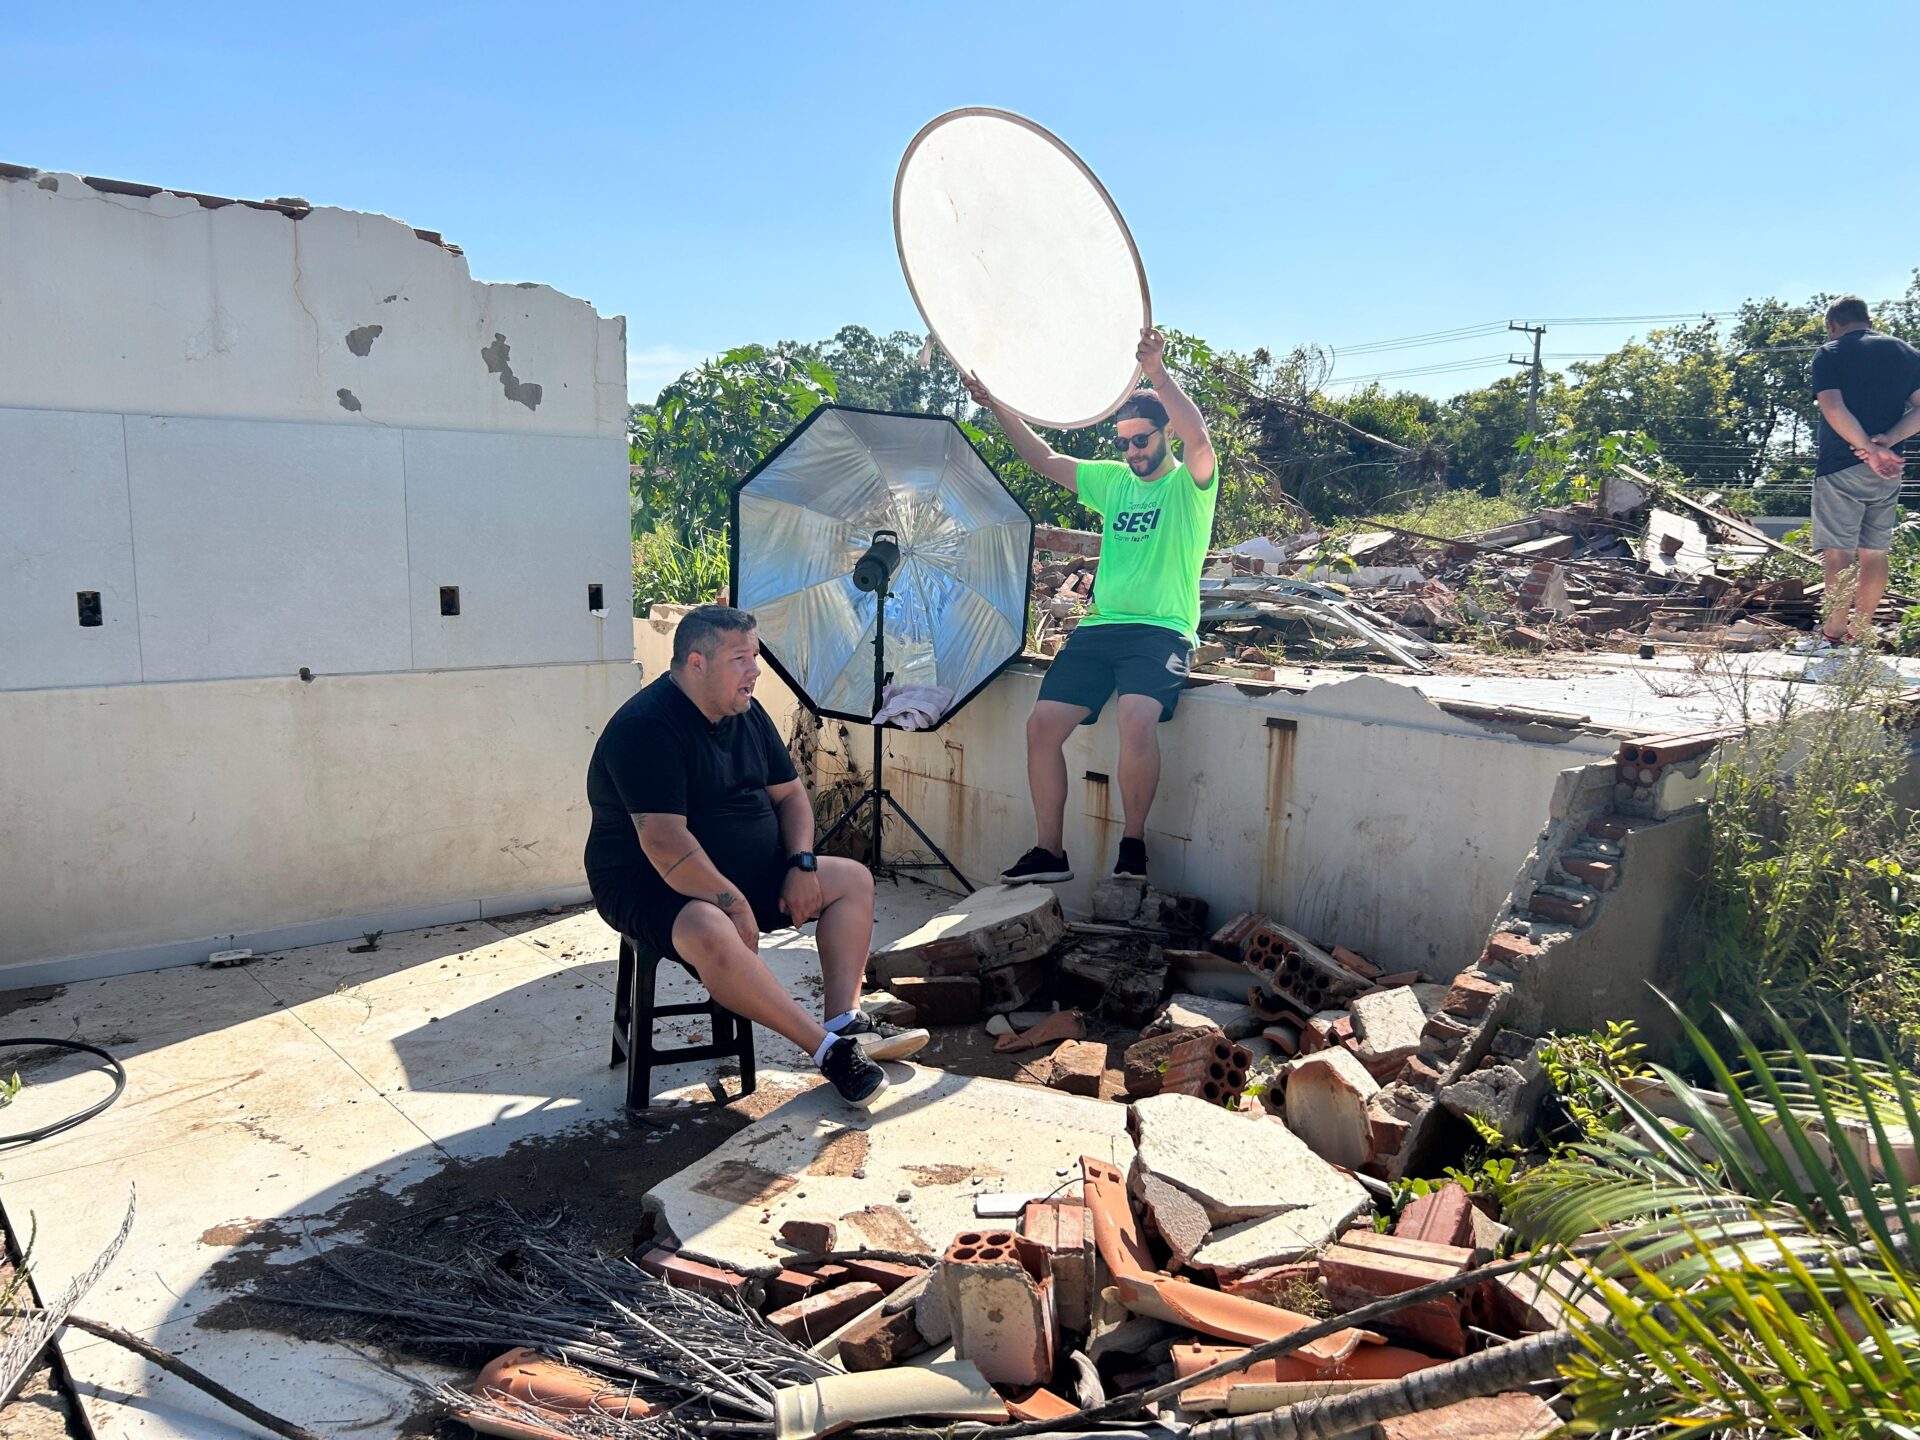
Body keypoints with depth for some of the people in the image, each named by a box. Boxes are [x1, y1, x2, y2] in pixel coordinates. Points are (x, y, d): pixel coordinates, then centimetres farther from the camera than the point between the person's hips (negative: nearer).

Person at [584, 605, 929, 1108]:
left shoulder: (745, 712, 6)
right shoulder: (645, 728, -22)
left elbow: (789, 794, 12)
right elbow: (665, 844, -29)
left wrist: (802, 865, -4)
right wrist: (734, 903, -26)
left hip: (748, 873, 9)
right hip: (650, 885, -9)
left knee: (853, 879, 2)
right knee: (709, 931, -40)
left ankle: (845, 1020, -13)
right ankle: (828, 1049, -31)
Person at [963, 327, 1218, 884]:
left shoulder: (1190, 483, 3)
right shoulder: (1112, 479, 19)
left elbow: (1198, 437, -19)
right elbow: (1044, 458, 20)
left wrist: (1158, 374, -27)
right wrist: (997, 405, 12)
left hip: (1162, 629, -5)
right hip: (1099, 628, 6)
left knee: (1137, 718, -32)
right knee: (1042, 725, -10)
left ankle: (1133, 843, -14)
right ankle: (1048, 853, 0)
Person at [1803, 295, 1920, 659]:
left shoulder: (1829, 354, -2)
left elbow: (1833, 408, -17)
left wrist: (1870, 449, -17)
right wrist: (1886, 442, -10)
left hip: (1840, 467, -5)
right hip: (1887, 470, 5)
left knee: (1839, 552, -5)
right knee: (1875, 552, 10)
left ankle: (1834, 635, -5)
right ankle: (1861, 632, 16)